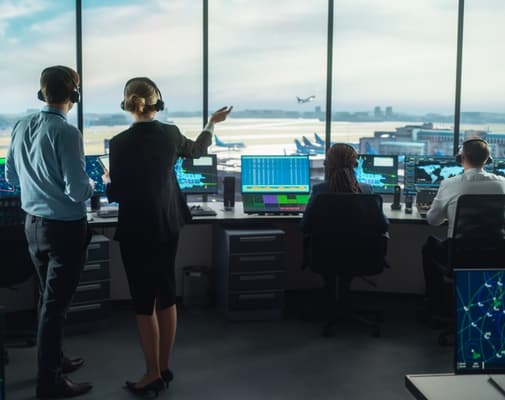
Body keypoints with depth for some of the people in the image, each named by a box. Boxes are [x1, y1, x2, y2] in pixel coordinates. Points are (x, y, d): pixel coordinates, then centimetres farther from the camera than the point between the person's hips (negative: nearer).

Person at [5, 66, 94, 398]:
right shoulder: (66, 133, -21)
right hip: (64, 227, -7)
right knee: (56, 304, 2)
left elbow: (11, 176, 13)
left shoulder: (21, 127, 2)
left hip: (33, 223, 7)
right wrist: (91, 185, -2)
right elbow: (77, 191, -22)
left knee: (47, 297, 21)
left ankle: (53, 359, 37)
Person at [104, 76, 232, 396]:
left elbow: (116, 195, -9)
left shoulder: (120, 143, -15)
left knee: (144, 302, 3)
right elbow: (197, 150, 21)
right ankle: (164, 368, 24)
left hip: (137, 230, -5)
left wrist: (107, 180, 13)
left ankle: (154, 375, 11)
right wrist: (213, 123, 37)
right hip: (168, 226, 5)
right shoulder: (170, 134, -1)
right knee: (166, 295, 13)